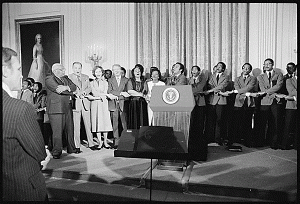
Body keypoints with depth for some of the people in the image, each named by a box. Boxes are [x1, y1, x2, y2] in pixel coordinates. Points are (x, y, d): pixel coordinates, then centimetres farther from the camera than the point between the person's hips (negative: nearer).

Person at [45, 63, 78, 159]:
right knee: (57, 131, -3)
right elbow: (58, 90, -18)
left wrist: (66, 87, -15)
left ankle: (71, 148, 25)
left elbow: (74, 86, 6)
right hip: (56, 109, -7)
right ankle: (56, 152, 8)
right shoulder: (49, 79, -4)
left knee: (70, 129, 12)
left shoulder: (65, 78, 19)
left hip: (67, 107, 7)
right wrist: (71, 92, -6)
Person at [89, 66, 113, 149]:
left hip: (104, 104, 0)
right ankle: (100, 142, 6)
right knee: (97, 122, -2)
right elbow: (94, 93, -3)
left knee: (105, 122, -3)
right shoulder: (92, 83, 9)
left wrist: (97, 96, -8)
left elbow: (104, 94, 2)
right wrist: (107, 95, -5)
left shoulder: (105, 82, 12)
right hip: (95, 105, 0)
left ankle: (105, 142, 8)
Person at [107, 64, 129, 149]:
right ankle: (116, 142, 7)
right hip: (113, 104, 1)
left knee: (125, 123, -3)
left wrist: (115, 96, -7)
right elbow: (109, 91, -2)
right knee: (115, 124, 0)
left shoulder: (126, 80, 13)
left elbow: (127, 92, 4)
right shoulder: (110, 80, 13)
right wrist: (121, 93, -12)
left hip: (123, 104, 0)